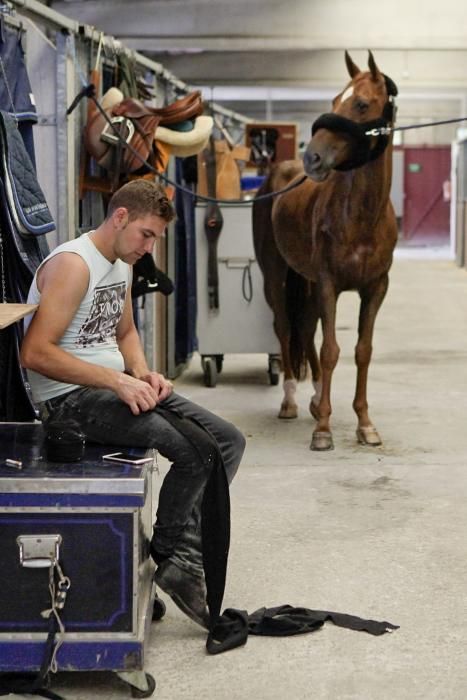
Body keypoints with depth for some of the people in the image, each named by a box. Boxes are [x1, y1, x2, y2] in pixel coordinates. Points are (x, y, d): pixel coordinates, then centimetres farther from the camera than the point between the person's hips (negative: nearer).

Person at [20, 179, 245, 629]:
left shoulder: (122, 264, 14)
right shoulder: (73, 264, -17)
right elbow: (35, 353, -24)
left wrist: (143, 374, 4)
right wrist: (118, 380, -25)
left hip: (116, 386, 10)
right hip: (70, 398, -10)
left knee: (228, 440, -1)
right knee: (196, 450, -24)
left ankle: (185, 560, -4)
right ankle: (165, 555, -2)